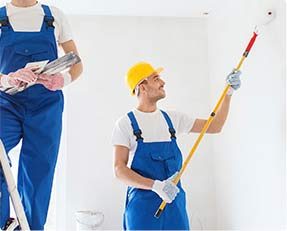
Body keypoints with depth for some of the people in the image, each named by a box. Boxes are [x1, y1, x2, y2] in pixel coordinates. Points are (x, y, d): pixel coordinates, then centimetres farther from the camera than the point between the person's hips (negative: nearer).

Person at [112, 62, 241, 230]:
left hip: (175, 202, 4)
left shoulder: (173, 118, 9)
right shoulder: (126, 123, -5)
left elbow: (214, 126, 13)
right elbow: (119, 169, -11)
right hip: (143, 204, -4)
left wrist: (229, 93, 4)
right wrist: (155, 185, -24)